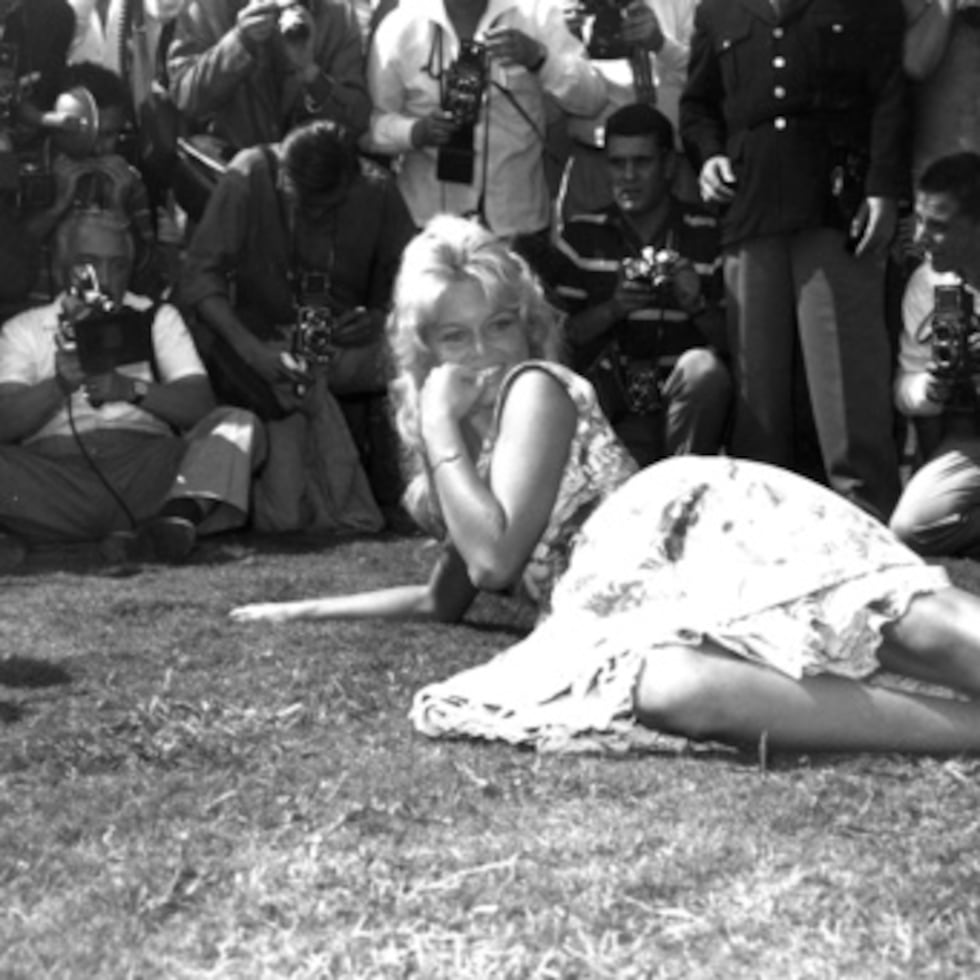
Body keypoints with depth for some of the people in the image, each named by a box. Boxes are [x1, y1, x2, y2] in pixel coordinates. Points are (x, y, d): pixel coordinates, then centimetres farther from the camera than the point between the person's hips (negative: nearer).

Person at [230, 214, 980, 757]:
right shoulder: (472, 431, 30)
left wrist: (439, 430, 1)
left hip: (681, 526, -5)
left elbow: (495, 558, -7)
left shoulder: (536, 388, 6)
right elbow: (448, 600, 38)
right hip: (624, 605, 5)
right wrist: (304, 610, 38)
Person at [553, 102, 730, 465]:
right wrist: (612, 309, -12)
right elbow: (560, 335, 5)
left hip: (687, 398, 1)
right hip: (610, 401, -1)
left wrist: (697, 305, -14)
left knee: (704, 368, -33)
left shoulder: (708, 233, 4)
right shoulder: (582, 235, 8)